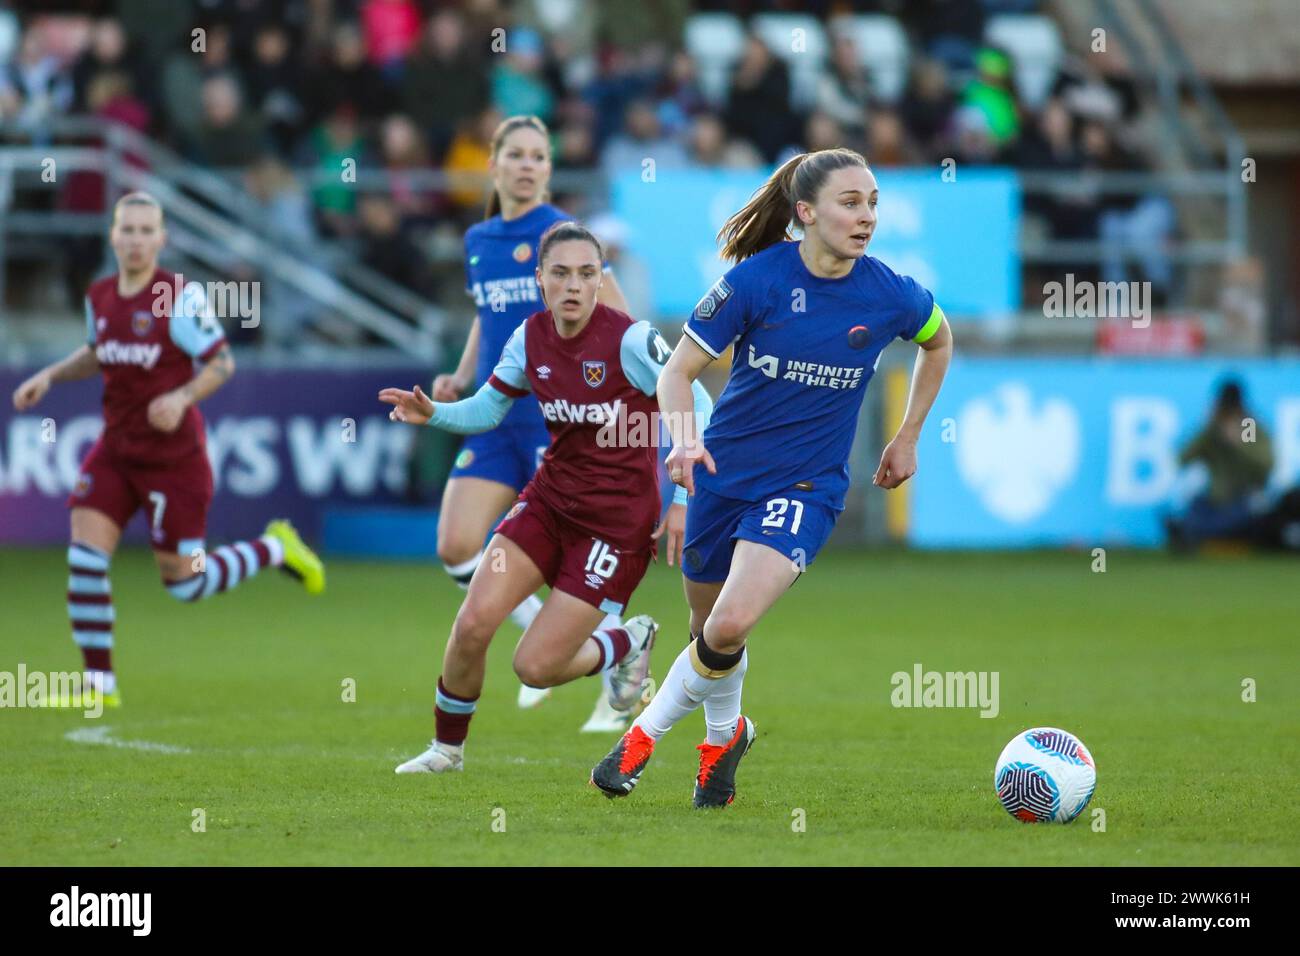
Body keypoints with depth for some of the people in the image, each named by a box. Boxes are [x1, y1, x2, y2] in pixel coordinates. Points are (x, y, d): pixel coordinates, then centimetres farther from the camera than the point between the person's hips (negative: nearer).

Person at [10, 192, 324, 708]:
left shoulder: (180, 297, -15)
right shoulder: (99, 297, 4)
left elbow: (222, 362, -9)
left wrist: (183, 397, -25)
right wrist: (49, 376, 10)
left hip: (173, 455, -5)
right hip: (116, 449, 5)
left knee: (184, 584, 0)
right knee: (84, 559, -9)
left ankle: (276, 548, 26)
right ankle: (99, 682, 1)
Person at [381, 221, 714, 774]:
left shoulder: (629, 340, -18)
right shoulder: (530, 339, -2)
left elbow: (698, 406, -11)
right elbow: (488, 409, 10)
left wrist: (685, 499, -13)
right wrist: (432, 414, -10)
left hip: (618, 520, -5)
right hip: (549, 501, 5)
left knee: (535, 666, -9)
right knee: (473, 624, -10)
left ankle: (625, 643, 23)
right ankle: (447, 748, 14)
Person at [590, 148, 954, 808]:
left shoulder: (891, 296, -9)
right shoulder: (756, 279, -13)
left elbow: (938, 341, 15)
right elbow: (678, 370, -8)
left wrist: (907, 438, 16)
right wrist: (683, 438, -27)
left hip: (807, 487, -1)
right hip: (725, 474, 1)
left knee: (729, 628, -22)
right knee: (708, 626, 13)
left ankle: (647, 732, 1)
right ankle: (724, 733, 45)